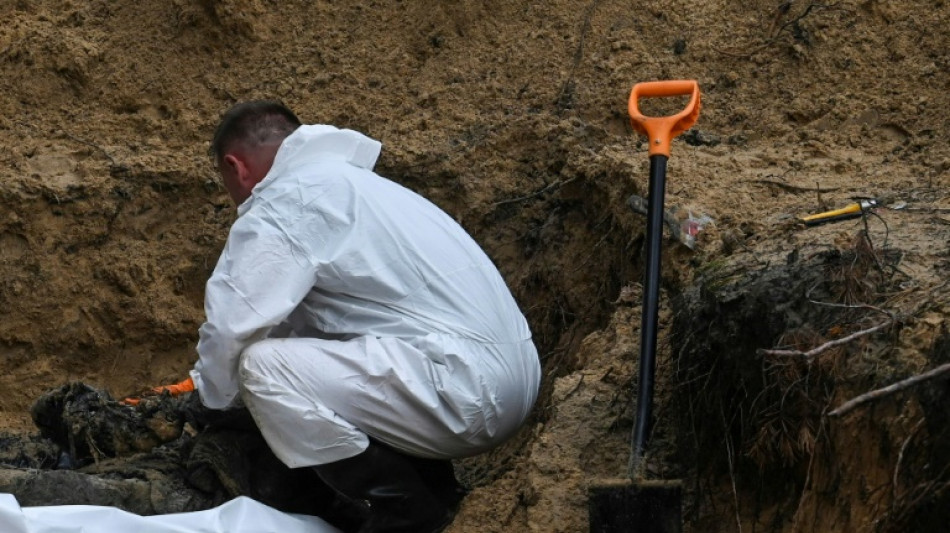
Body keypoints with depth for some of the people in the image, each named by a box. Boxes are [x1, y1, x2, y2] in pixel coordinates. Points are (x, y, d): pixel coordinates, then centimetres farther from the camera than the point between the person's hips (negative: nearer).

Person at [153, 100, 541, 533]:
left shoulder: (284, 203, -8)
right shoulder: (342, 180, 22)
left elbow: (231, 327, -13)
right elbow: (297, 322, 30)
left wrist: (214, 400, 7)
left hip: (466, 394, -10)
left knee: (264, 365, -14)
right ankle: (431, 491, 18)